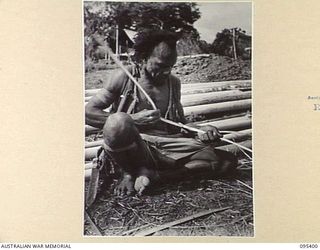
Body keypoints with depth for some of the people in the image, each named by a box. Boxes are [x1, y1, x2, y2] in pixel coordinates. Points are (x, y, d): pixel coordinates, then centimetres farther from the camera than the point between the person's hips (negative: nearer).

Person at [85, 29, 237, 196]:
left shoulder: (173, 83, 15)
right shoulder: (124, 77, 1)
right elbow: (88, 113, -4)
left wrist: (200, 131, -2)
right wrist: (133, 120, -14)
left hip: (168, 148, 5)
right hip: (133, 148, -4)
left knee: (228, 161, -13)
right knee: (118, 121, -38)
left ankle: (150, 174, -17)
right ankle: (128, 173, -8)